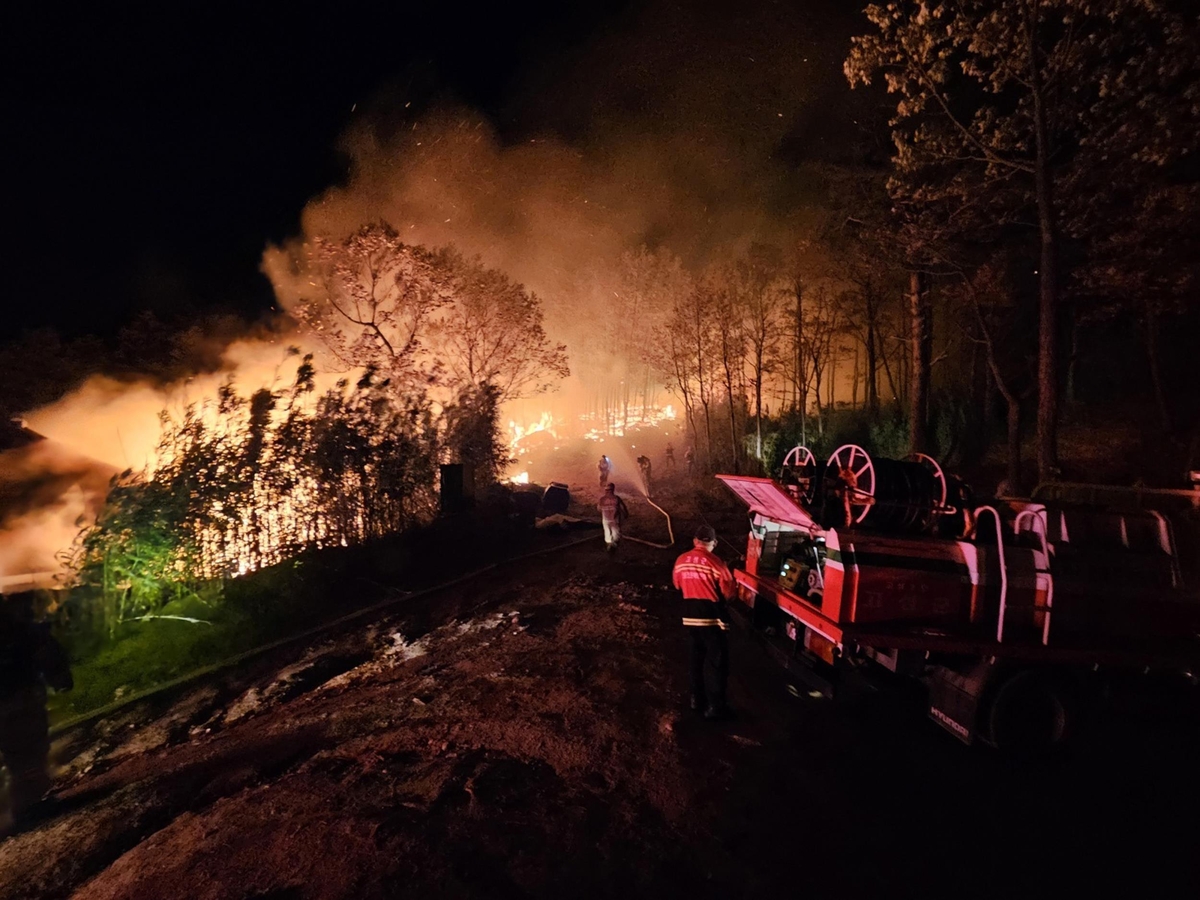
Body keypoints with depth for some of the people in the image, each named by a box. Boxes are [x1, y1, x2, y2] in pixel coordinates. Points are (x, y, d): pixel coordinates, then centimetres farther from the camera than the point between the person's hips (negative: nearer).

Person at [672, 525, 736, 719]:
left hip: (690, 616, 6)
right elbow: (729, 591, -11)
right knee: (716, 662, 4)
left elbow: (677, 584, 16)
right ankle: (714, 706, 7)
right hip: (712, 618, -5)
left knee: (697, 658, 19)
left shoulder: (681, 561, 1)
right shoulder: (715, 562, -16)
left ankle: (697, 699, 27)